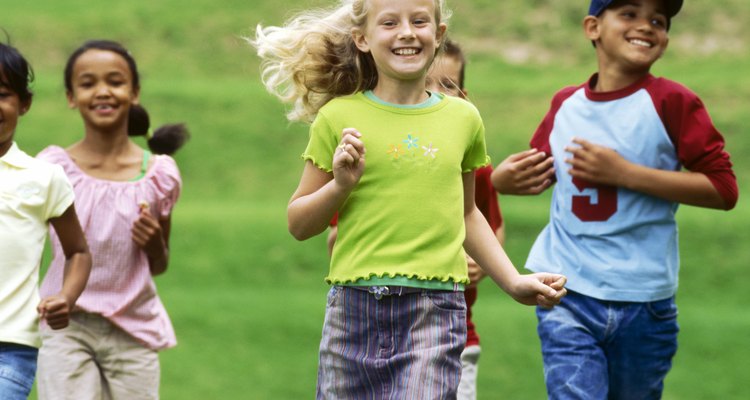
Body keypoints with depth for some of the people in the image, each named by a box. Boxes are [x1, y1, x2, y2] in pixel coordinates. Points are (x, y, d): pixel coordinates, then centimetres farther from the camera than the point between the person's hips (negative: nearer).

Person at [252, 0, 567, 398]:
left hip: (437, 309, 1)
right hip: (356, 307, -1)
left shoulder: (463, 118, 9)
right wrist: (341, 184, -12)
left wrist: (513, 281, 18)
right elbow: (298, 224, 4)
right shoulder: (339, 118, 0)